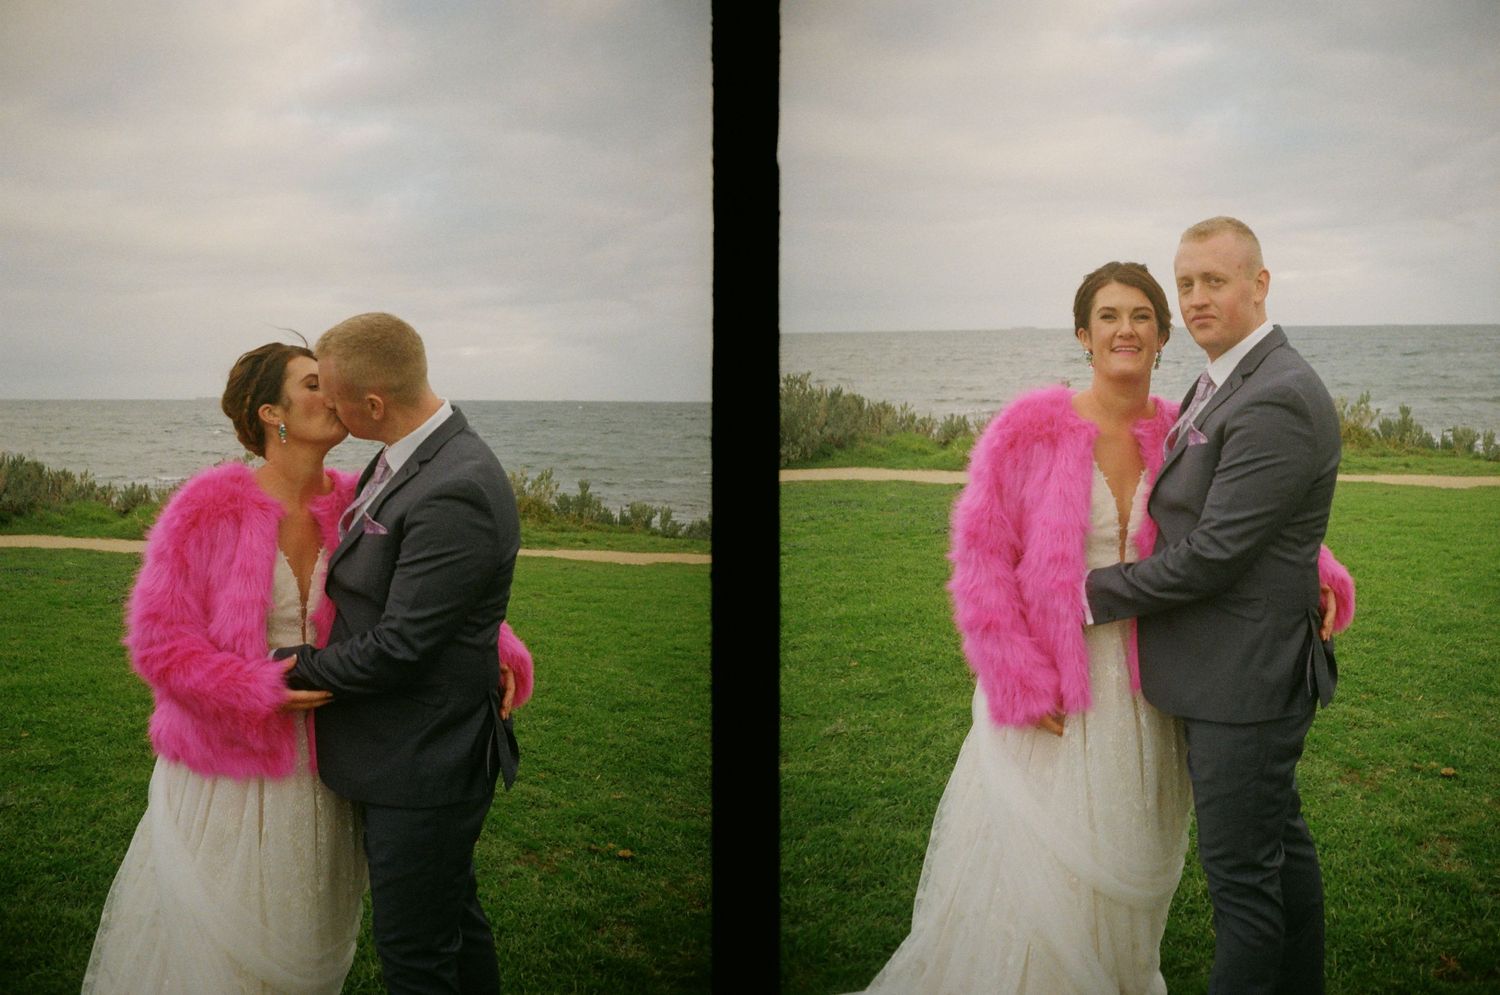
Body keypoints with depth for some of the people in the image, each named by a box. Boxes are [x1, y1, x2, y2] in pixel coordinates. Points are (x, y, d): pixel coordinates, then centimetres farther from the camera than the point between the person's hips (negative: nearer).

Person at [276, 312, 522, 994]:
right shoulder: (400, 458, 3)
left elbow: (397, 647, -25)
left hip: (426, 763, -9)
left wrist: (296, 667, -11)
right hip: (421, 752, 10)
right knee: (453, 919, 26)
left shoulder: (455, 492, -28)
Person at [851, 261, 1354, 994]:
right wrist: (1022, 685, -14)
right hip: (1045, 692, -3)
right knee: (1030, 874, 1)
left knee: (1120, 876, 15)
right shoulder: (1029, 430, -9)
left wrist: (1317, 573, -9)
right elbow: (982, 558, -9)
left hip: (1140, 692, 3)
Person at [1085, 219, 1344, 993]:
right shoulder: (1223, 383, 10)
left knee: (1240, 870, 0)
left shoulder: (1277, 400, -22)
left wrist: (1095, 593, -15)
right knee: (1280, 843, 24)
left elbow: (1213, 553, -24)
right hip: (1230, 670, 10)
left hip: (1247, 676, -10)